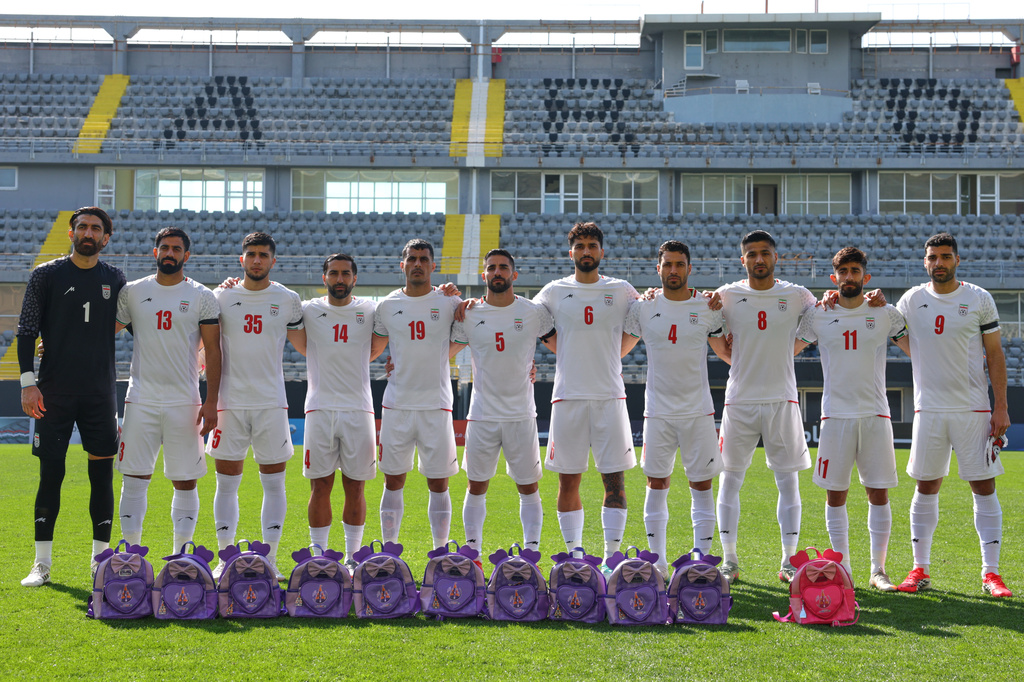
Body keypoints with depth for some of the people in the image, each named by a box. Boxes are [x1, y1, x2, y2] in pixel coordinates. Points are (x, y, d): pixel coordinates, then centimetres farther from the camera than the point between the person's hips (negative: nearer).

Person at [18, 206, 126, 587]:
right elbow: (26, 331, 0)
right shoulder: (46, 275, 1)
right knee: (51, 473, -1)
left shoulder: (115, 280, 8)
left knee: (102, 473, 2)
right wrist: (28, 381, -7)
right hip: (55, 392, -2)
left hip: (100, 393, 2)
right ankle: (42, 564, 7)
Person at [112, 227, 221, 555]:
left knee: (185, 481, 2)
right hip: (141, 400, 1)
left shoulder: (202, 297, 2)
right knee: (134, 478, -1)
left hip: (184, 403, -1)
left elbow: (213, 351, 0)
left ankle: (180, 555, 12)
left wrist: (211, 402, -6)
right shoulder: (132, 292, 7)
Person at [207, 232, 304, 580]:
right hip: (231, 401, 0)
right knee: (227, 482, 2)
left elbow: (305, 344, 18)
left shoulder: (288, 300, 6)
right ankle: (225, 558, 9)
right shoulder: (222, 297, 5)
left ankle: (270, 558, 8)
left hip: (272, 403, 0)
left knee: (274, 482, 2)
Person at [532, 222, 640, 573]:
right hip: (568, 396, 0)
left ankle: (611, 557, 3)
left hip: (610, 397, 0)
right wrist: (568, 352, 11)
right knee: (568, 479, 3)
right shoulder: (554, 292, 6)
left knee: (614, 479, -3)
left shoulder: (621, 291, 6)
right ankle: (575, 555, 13)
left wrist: (610, 356, 10)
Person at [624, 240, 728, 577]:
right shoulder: (643, 308, 3)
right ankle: (657, 560, 13)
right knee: (656, 485, 4)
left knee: (702, 485, 1)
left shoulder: (707, 307, 2)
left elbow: (727, 353, 12)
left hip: (698, 411, -1)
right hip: (658, 411, 1)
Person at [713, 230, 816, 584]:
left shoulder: (796, 296, 3)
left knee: (788, 481, 2)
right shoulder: (727, 296, 2)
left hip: (782, 399, 0)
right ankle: (729, 561, 12)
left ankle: (789, 561, 9)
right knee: (729, 479, 2)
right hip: (739, 400, 0)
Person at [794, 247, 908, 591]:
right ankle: (842, 569, 11)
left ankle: (878, 571, 9)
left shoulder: (885, 315, 6)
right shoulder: (818, 316, 6)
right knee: (835, 495, 2)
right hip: (836, 415, 0)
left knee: (879, 494, 0)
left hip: (875, 414, 0)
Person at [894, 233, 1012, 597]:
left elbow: (995, 354, 2)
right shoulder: (911, 300, 5)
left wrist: (1001, 407, -5)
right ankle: (920, 569, 12)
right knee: (926, 488, 5)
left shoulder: (979, 299, 1)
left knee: (984, 488, -2)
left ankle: (991, 573, 2)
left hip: (974, 409, -1)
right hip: (928, 409, 2)